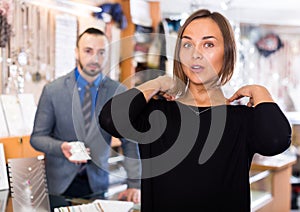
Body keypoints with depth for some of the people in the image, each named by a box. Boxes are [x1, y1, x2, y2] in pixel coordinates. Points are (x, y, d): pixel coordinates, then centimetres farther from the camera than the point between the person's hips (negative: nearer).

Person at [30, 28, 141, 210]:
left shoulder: (119, 93, -4)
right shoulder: (53, 90, -6)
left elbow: (130, 142, -3)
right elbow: (37, 137, -1)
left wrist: (134, 185, -12)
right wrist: (61, 147, -22)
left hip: (97, 183, 1)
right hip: (59, 182, -1)